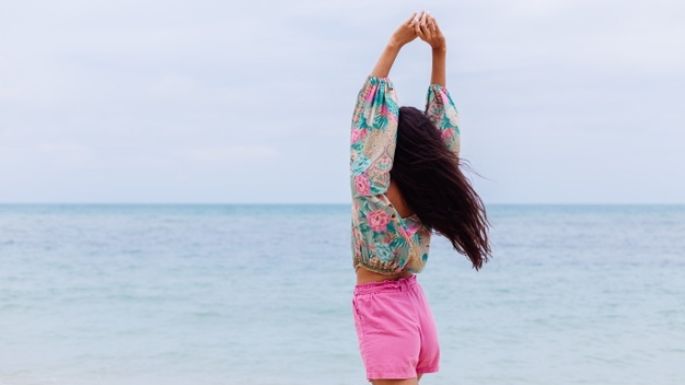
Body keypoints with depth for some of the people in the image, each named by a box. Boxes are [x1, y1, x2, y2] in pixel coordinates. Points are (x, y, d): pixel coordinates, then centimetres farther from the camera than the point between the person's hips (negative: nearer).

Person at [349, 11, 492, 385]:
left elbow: (372, 113, -16)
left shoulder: (371, 185, -17)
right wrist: (439, 52, 0)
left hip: (380, 305, -7)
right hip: (413, 302, 7)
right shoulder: (427, 193, -3)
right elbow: (442, 127, 2)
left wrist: (395, 43, -11)